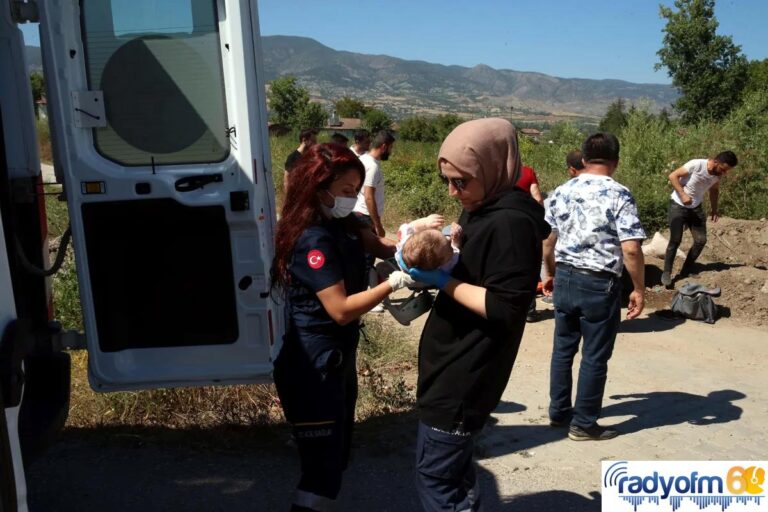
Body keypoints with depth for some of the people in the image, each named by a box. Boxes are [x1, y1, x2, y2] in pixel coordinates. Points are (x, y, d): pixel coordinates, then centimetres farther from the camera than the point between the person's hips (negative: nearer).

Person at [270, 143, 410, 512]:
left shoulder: (341, 225, 6)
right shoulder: (313, 239, -22)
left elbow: (381, 245, 1)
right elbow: (341, 309, -25)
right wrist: (395, 282, -25)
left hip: (338, 358, 10)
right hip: (313, 367, -10)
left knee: (338, 455, 22)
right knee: (323, 467, -1)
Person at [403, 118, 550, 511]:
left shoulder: (511, 223, -22)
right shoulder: (479, 210, 8)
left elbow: (504, 309, -25)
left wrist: (443, 281, -22)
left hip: (465, 376, -10)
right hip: (453, 366, 10)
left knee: (434, 475, 1)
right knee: (454, 468, 23)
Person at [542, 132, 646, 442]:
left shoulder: (562, 192, 3)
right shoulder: (619, 196, -12)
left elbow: (547, 241, 8)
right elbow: (631, 250, -18)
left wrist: (551, 274, 22)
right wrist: (639, 289, -6)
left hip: (565, 278, 5)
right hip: (600, 284, -5)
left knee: (563, 349, 17)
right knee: (595, 357, 7)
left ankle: (558, 412, 29)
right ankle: (584, 424, 18)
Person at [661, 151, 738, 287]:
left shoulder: (718, 175, -4)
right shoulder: (696, 165, -24)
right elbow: (673, 176, -20)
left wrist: (714, 209, 8)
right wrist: (682, 195, -27)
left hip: (695, 207, 6)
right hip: (678, 205, -6)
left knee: (701, 241, 2)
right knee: (675, 240, -10)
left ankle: (686, 271, 16)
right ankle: (666, 273, 2)